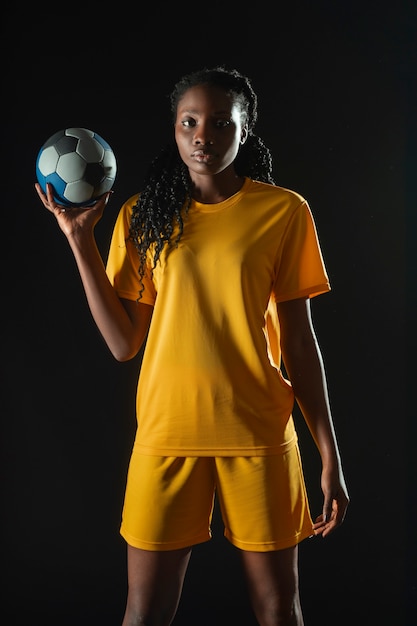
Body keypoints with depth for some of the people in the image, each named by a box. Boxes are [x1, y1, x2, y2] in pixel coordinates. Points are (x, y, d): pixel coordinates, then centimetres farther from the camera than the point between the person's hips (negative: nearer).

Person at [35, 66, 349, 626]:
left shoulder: (284, 211, -1)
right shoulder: (144, 216, 4)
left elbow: (299, 340, 2)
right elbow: (124, 344, 1)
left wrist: (330, 455, 0)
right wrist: (82, 242, -5)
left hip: (259, 432, -1)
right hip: (167, 430, 1)